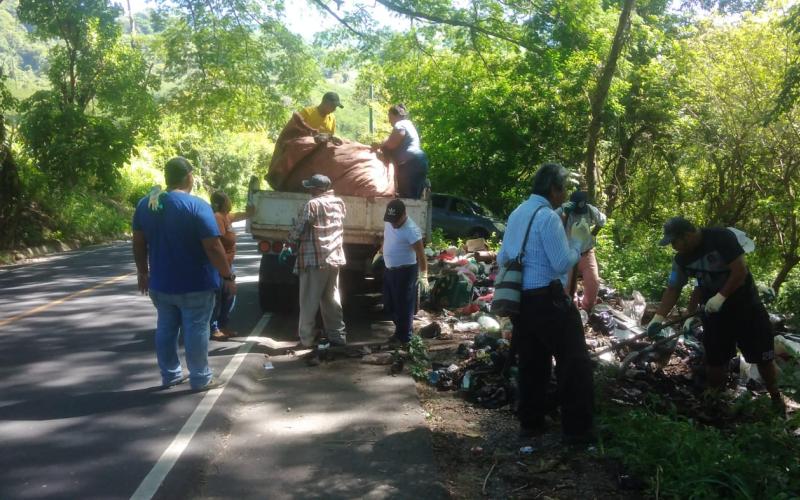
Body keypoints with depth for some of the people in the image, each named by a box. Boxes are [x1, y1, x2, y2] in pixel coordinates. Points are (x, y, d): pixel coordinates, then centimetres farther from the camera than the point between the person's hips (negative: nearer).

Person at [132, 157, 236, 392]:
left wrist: (143, 272, 21)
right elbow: (213, 247, -20)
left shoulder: (145, 204, 2)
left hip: (160, 283, 6)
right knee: (196, 329, 4)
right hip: (194, 285, -6)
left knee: (165, 328, 16)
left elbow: (138, 243, 10)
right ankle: (200, 379, 13)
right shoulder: (197, 205, -17)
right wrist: (228, 276, -11)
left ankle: (170, 375, 27)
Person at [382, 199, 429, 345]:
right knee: (389, 304, 18)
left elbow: (421, 254, -25)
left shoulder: (411, 230, -25)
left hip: (405, 272, -8)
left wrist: (423, 276, -30)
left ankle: (404, 338, 16)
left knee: (403, 305, 2)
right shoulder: (388, 222, -1)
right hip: (389, 269, 8)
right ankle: (400, 330, 36)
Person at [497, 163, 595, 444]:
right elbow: (563, 263, -16)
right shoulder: (548, 216, -14)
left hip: (520, 298, 9)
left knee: (531, 361, 16)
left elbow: (502, 259, 19)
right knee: (574, 362, 2)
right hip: (547, 299, -9)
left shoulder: (516, 214, 13)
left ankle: (530, 423, 24)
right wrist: (577, 241, -1)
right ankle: (577, 430, 7)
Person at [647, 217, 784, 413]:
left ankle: (776, 399, 20)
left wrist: (720, 297, -26)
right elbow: (673, 289, -3)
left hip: (745, 305, -4)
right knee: (714, 359, 6)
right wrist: (658, 317, -11)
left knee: (763, 356, 3)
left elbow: (740, 271, -24)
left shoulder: (721, 237, -23)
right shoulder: (681, 259, -6)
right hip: (713, 310, 4)